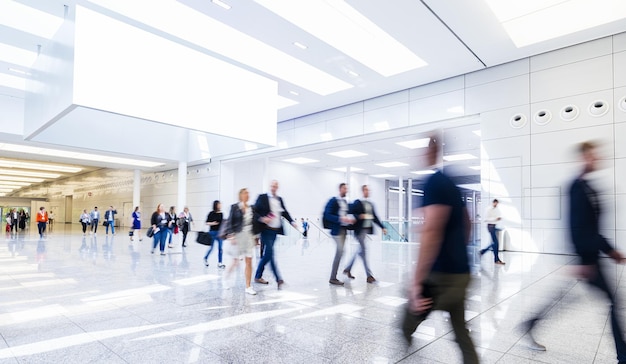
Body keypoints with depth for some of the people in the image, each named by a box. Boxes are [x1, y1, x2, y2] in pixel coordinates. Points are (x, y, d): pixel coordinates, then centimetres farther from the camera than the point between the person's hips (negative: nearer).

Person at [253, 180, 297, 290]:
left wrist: (292, 222, 2)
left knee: (267, 254, 12)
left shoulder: (280, 199, 14)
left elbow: (285, 212, 16)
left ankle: (258, 276, 25)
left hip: (275, 231, 6)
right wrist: (261, 218, -21)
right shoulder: (262, 197, -3)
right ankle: (278, 279, -9)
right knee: (270, 253, -11)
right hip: (266, 230, -6)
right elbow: (254, 211, -5)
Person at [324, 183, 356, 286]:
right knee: (340, 251, -14)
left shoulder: (345, 202, 14)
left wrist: (350, 219, 1)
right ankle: (333, 278, -6)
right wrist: (340, 219, -24)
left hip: (344, 229, 8)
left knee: (339, 252, 10)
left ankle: (333, 277, 19)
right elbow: (327, 215, -16)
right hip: (337, 229, -8)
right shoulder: (333, 201, -9)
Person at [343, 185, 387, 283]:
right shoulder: (357, 203, -7)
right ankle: (369, 275, 3)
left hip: (367, 229, 8)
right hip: (360, 230, -7)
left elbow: (375, 217, 15)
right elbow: (350, 214, -11)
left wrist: (382, 227, 10)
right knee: (363, 250, -4)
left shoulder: (370, 204, 13)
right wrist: (359, 216, -26)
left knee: (361, 250, 13)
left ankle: (348, 269, 28)